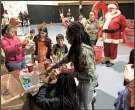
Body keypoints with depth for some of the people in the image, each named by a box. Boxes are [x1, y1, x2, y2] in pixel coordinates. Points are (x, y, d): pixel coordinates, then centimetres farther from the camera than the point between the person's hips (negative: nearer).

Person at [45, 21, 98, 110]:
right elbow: (67, 59, 10)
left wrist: (72, 73, -20)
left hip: (89, 80, -8)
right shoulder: (76, 47, -7)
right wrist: (53, 67, 13)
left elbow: (89, 74, -30)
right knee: (79, 101, 26)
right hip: (82, 79, 8)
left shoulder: (85, 51, -35)